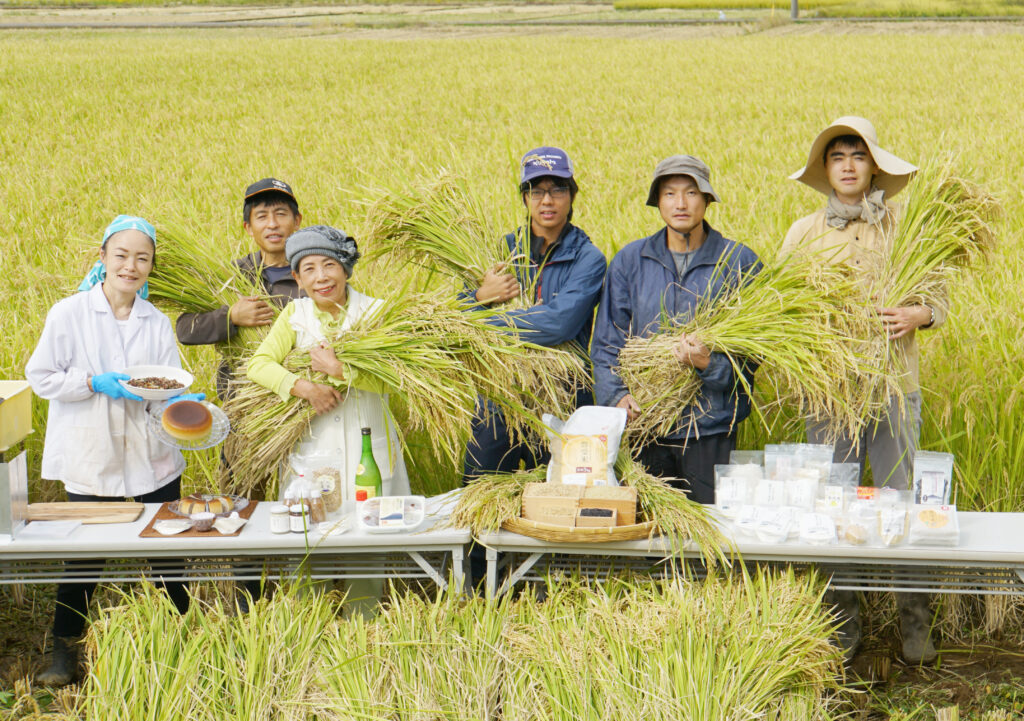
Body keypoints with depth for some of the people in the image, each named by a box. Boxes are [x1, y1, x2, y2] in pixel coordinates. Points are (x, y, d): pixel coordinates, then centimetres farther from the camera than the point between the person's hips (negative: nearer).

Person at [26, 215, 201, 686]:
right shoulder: (68, 314, -4)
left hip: (152, 460, 3)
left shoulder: (157, 323, 5)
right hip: (90, 462, -2)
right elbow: (40, 377, -4)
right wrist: (96, 383, -17)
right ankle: (64, 651, 18)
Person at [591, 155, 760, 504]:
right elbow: (606, 342, 10)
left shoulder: (739, 263, 2)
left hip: (710, 426, -2)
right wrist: (617, 395, -6)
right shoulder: (630, 261, 9)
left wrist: (709, 364, -19)